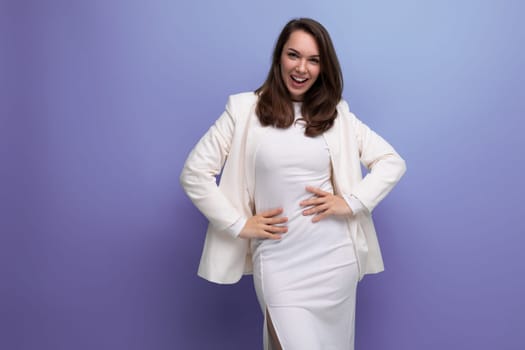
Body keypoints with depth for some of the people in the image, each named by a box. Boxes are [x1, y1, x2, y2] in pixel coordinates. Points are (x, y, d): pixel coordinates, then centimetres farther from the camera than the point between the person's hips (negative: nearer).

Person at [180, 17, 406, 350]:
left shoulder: (337, 114, 6)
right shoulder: (245, 110, -1)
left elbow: (393, 162, 6)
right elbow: (194, 173, -3)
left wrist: (352, 202, -8)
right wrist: (239, 225, -7)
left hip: (335, 257, 3)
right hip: (279, 262, -2)